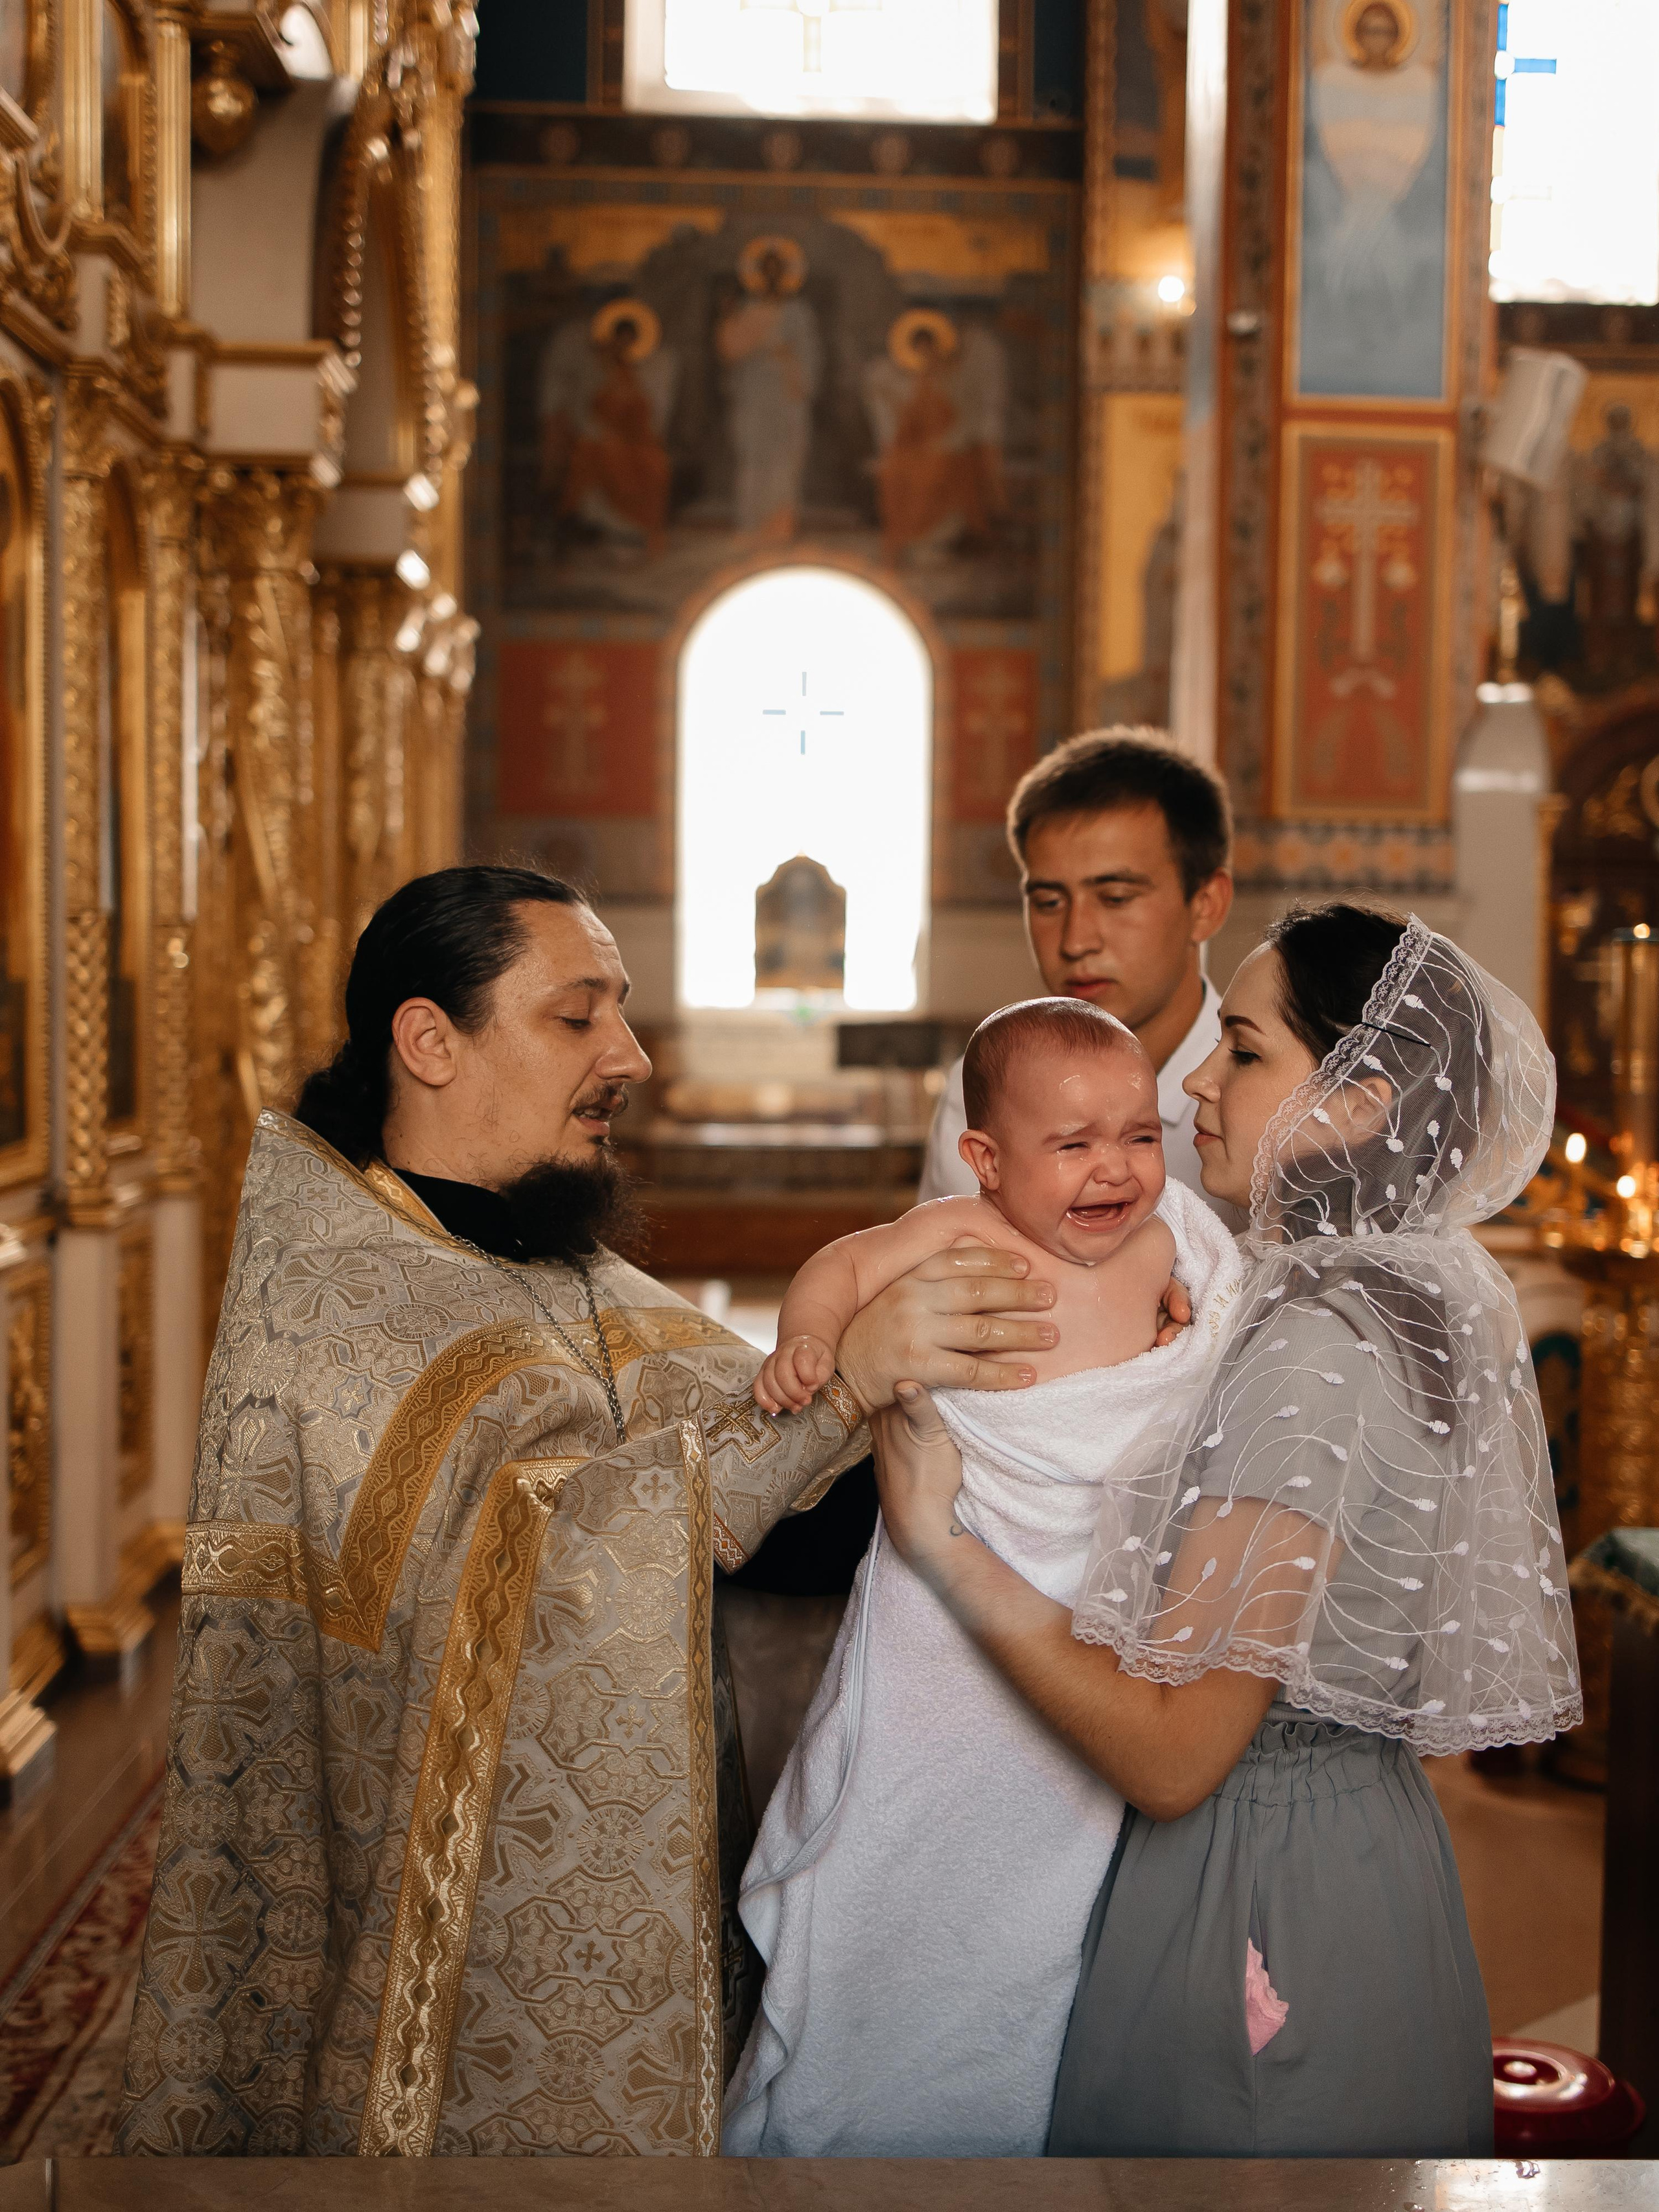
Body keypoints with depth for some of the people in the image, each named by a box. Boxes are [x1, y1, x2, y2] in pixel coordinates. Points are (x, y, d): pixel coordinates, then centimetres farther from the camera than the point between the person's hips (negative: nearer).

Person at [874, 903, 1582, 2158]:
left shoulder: (1315, 1350, -25)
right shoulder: (1429, 1295, 4)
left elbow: (1171, 1750, -25)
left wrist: (939, 1538, -19)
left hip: (1264, 1900, -9)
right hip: (1370, 1840, 9)